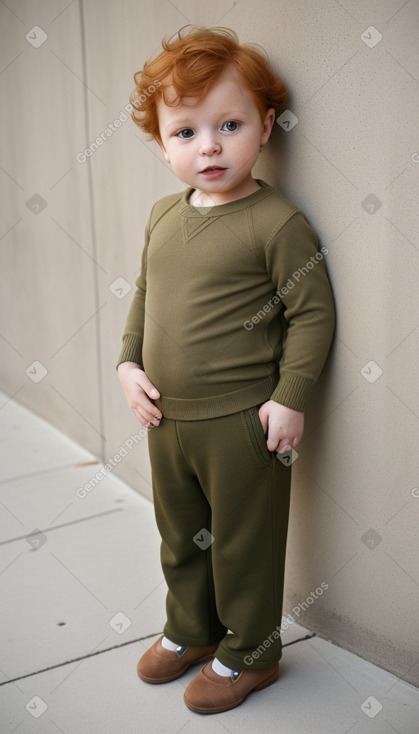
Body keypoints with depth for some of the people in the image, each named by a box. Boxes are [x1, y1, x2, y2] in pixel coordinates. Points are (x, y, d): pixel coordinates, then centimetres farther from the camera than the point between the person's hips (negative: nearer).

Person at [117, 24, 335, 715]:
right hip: (167, 418, 7)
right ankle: (191, 627, 46)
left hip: (242, 423, -6)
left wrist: (290, 398, -16)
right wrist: (129, 362, 3)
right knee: (180, 535, 23)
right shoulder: (163, 216, 5)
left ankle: (250, 651, 34)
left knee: (244, 543, 11)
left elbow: (312, 312, -13)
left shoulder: (277, 221, -15)